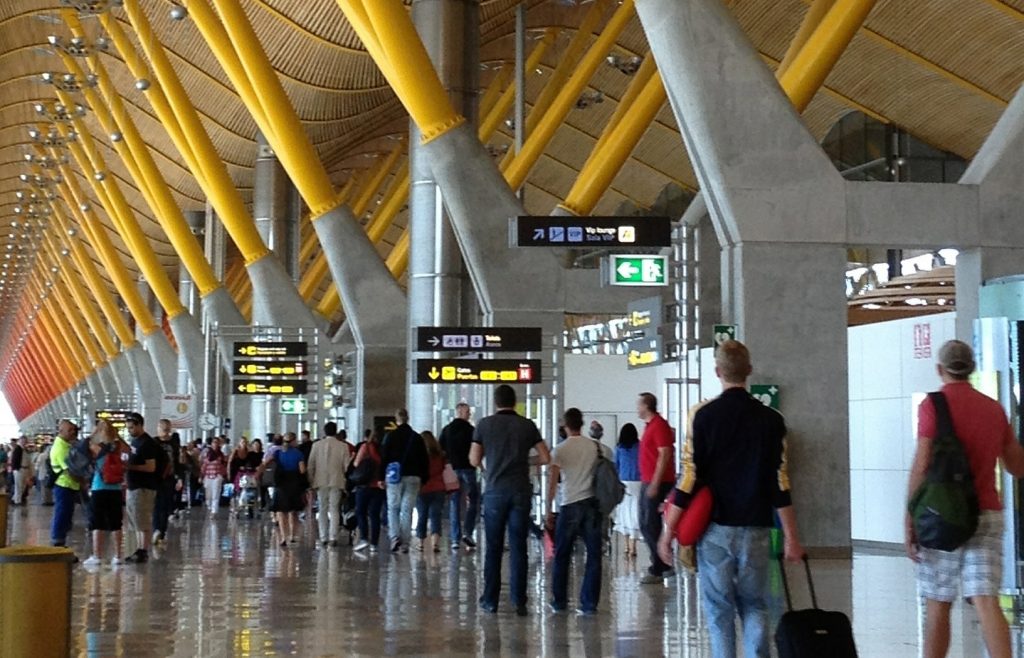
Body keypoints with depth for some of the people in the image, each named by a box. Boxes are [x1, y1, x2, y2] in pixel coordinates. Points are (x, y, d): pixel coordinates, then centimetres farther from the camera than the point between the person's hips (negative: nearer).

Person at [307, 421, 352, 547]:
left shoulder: (317, 445, -1)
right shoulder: (343, 446, -5)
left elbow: (310, 465, 2)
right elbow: (347, 466, -5)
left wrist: (311, 481, 10)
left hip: (321, 482, 1)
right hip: (336, 482, -1)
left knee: (323, 510, 9)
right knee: (334, 510, 2)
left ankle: (323, 538, 7)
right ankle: (333, 538, -7)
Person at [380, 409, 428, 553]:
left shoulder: (390, 436, -1)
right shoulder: (417, 438, 7)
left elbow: (383, 457, -3)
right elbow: (424, 461, 8)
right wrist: (424, 479, 13)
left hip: (394, 477, -2)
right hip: (413, 477, 2)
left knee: (393, 508, 7)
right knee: (407, 510, 4)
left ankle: (395, 537, -11)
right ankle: (405, 543, 1)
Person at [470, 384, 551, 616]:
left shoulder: (485, 425, 0)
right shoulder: (527, 425, 2)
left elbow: (474, 460, 4)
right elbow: (545, 458, 3)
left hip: (495, 491, 0)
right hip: (520, 491, 0)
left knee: (493, 547, 8)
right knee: (518, 548, 3)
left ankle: (490, 600, 10)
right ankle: (519, 602, 1)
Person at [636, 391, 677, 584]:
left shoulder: (659, 425, -14)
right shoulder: (650, 425, 16)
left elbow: (664, 455, -20)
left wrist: (655, 484, -23)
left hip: (657, 483, -10)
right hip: (648, 483, 10)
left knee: (651, 526, -7)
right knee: (645, 525, 13)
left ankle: (657, 570, -2)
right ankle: (664, 565, 19)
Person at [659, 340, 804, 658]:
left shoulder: (704, 416, -5)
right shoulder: (770, 419, 2)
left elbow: (689, 479, -6)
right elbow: (780, 483, 0)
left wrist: (669, 530, 0)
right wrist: (791, 537, 5)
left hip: (715, 527, -2)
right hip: (756, 528, 2)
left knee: (719, 609, 6)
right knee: (754, 606, 11)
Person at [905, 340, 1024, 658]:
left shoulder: (933, 405, -5)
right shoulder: (994, 408, 11)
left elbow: (921, 467, -11)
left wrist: (909, 525, -7)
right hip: (987, 514, 4)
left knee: (937, 605, 8)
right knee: (986, 602, -4)